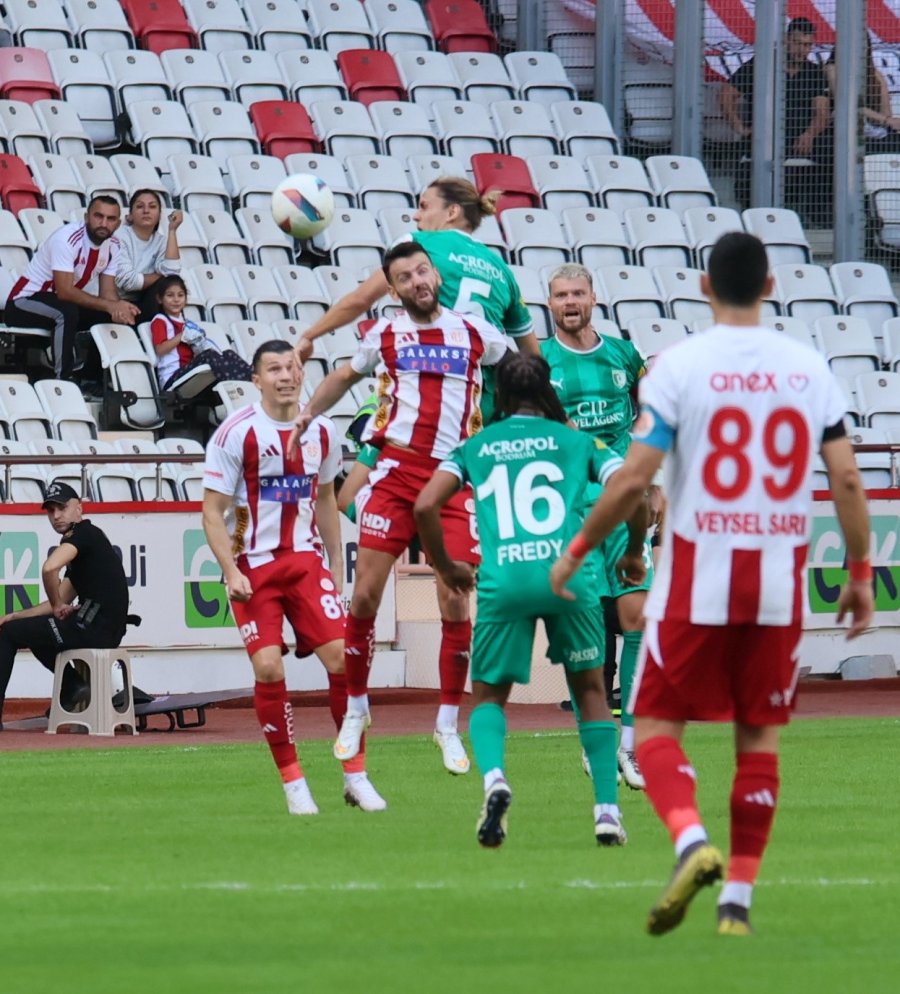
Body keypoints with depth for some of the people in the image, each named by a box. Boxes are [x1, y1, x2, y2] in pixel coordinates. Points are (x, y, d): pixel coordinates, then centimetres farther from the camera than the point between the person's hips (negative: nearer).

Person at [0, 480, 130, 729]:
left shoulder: (84, 532, -9)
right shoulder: (85, 541, 21)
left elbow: (49, 568, -28)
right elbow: (61, 601, 22)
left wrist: (56, 606, -12)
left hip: (93, 629, -10)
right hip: (106, 631, 10)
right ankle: (73, 686, 18)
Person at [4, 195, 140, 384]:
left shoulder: (112, 245, -2)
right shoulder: (67, 239, -26)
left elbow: (108, 293, -3)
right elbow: (64, 291, -32)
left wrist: (119, 308, -28)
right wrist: (109, 306, -35)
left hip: (63, 304, 8)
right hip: (25, 302, -8)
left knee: (115, 317, -9)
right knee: (67, 312, -37)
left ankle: (91, 380, 0)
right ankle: (64, 380, -31)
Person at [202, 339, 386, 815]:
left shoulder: (321, 431, 4)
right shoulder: (235, 434, -10)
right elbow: (212, 510, -7)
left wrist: (336, 565, 17)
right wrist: (231, 571, -16)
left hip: (306, 560, 3)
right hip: (253, 565, -3)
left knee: (342, 656, -8)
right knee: (269, 668, -13)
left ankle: (355, 775, 5)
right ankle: (292, 781, 0)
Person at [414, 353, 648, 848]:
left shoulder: (475, 447, 18)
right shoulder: (576, 441, 17)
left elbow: (426, 505, 6)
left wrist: (445, 567, 21)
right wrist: (633, 553, 21)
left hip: (502, 581, 0)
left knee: (488, 695, 16)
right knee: (590, 688, 20)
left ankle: (493, 776, -15)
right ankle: (607, 809, 10)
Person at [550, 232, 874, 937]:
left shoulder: (679, 365, -6)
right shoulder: (810, 368, 3)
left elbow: (633, 480, -10)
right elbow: (847, 479, 1)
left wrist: (577, 550, 3)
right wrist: (860, 573, 11)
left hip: (698, 578, -3)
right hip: (780, 583, 3)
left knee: (658, 727, 5)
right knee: (760, 737, 12)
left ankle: (691, 841, -21)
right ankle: (739, 897, 10)